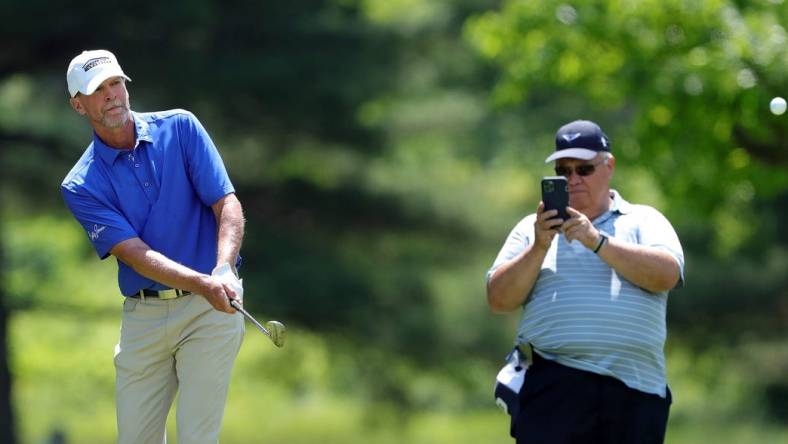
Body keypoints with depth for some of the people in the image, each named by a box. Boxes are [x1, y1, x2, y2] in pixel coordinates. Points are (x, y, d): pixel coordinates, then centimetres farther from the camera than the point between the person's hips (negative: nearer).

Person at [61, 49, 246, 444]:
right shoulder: (81, 186, -3)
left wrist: (223, 271, -25)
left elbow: (227, 204, -6)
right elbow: (136, 254, -14)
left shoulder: (180, 128, -1)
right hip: (143, 316, 2)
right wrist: (202, 284, -31)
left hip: (210, 308, -2)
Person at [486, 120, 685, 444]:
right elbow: (499, 300, 5)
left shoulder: (643, 221, 14)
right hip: (555, 386, -1)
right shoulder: (532, 229, 16)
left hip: (636, 388, 1)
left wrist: (597, 241, -13)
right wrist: (540, 247, -9)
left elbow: (666, 274, -6)